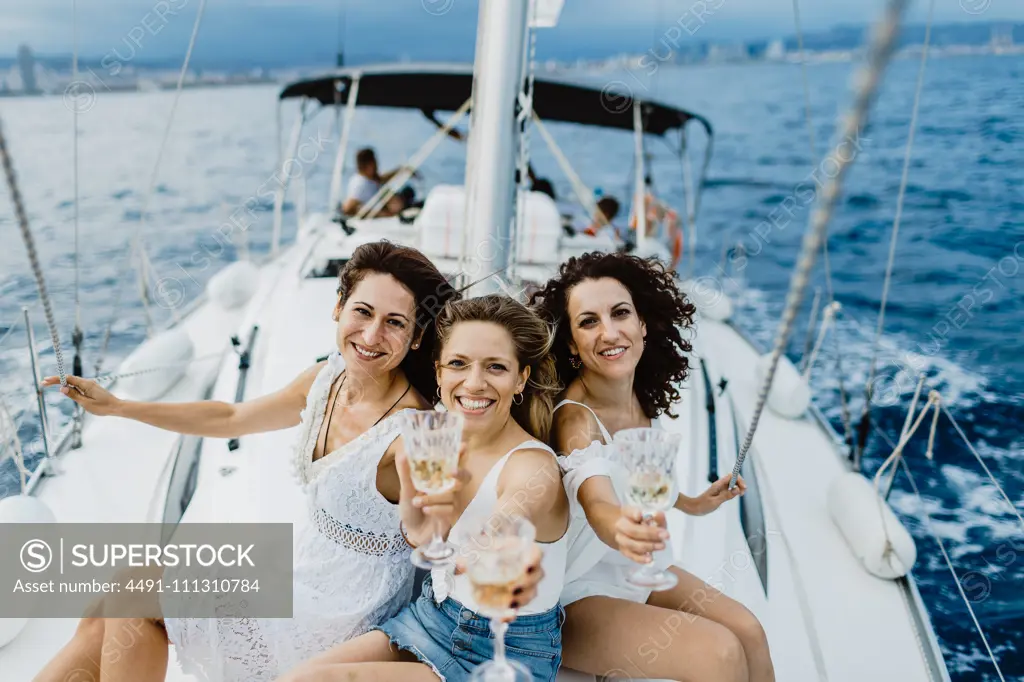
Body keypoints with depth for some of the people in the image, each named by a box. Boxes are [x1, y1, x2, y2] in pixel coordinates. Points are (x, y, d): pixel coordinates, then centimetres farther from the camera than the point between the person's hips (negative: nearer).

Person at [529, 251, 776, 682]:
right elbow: (597, 506, -46)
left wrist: (690, 505, 24)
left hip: (635, 567, 7)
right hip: (576, 595, -7)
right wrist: (619, 527, -67)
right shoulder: (575, 418, -28)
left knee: (749, 632, -3)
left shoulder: (642, 397, -5)